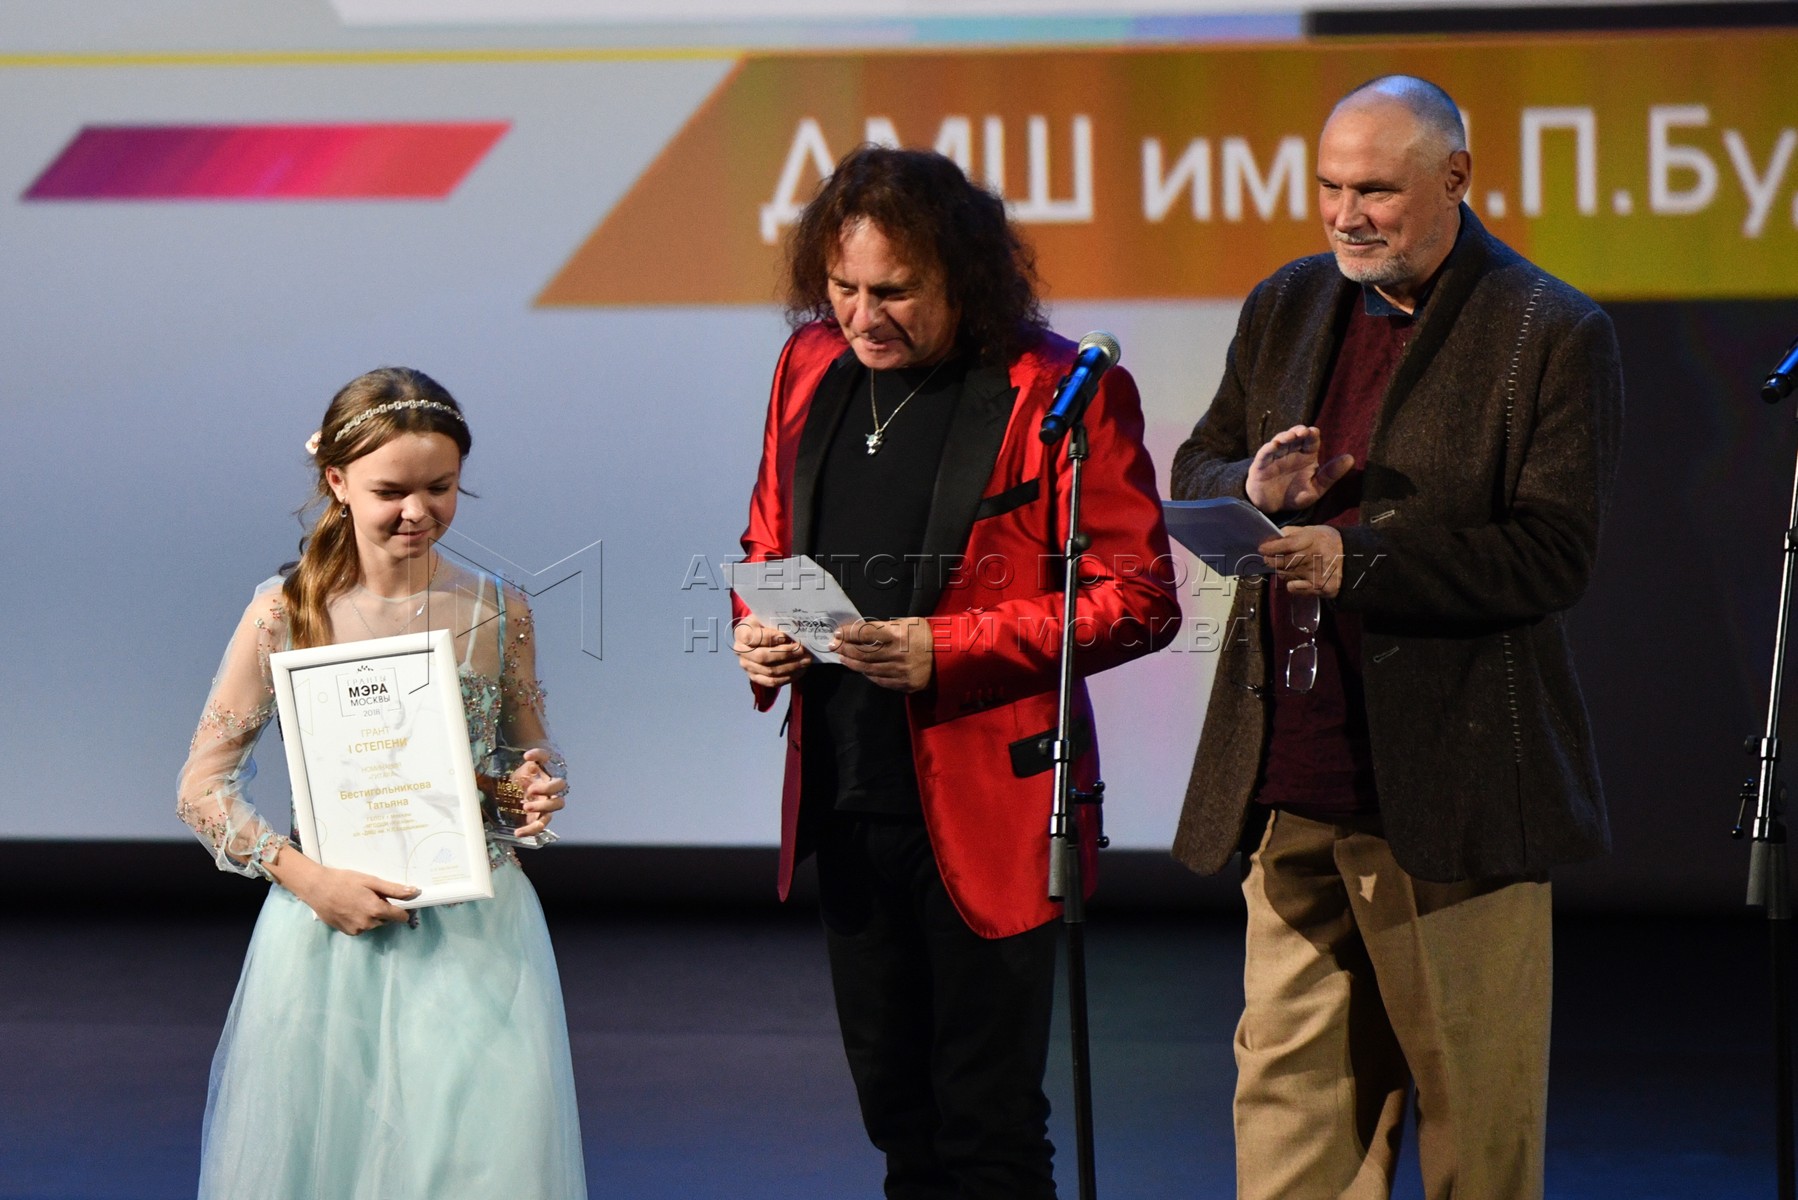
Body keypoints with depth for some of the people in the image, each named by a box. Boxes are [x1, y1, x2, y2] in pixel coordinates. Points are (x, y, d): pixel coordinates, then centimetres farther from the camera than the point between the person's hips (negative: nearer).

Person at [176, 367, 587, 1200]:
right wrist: (309, 878, -13)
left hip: (476, 937, 1)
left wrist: (536, 790, -8)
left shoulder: (496, 614, 0)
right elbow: (203, 788, -2)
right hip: (336, 927, -1)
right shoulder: (287, 615, -6)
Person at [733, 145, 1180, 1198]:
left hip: (986, 810, -6)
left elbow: (1138, 600, -13)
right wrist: (759, 631, -2)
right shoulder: (810, 368, 8)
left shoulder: (1059, 391, -12)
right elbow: (769, 544, 22)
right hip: (845, 800, 6)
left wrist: (945, 650, -22)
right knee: (896, 1111, 15)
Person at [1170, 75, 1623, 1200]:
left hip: (1452, 793, -5)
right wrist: (1253, 491, -8)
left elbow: (1553, 555, -13)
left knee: (1477, 1109, 3)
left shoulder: (1554, 335, -7)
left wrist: (1358, 559, -22)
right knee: (1288, 1079, 8)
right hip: (1289, 783, 5)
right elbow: (1194, 472, 17)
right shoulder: (1286, 307, 12)